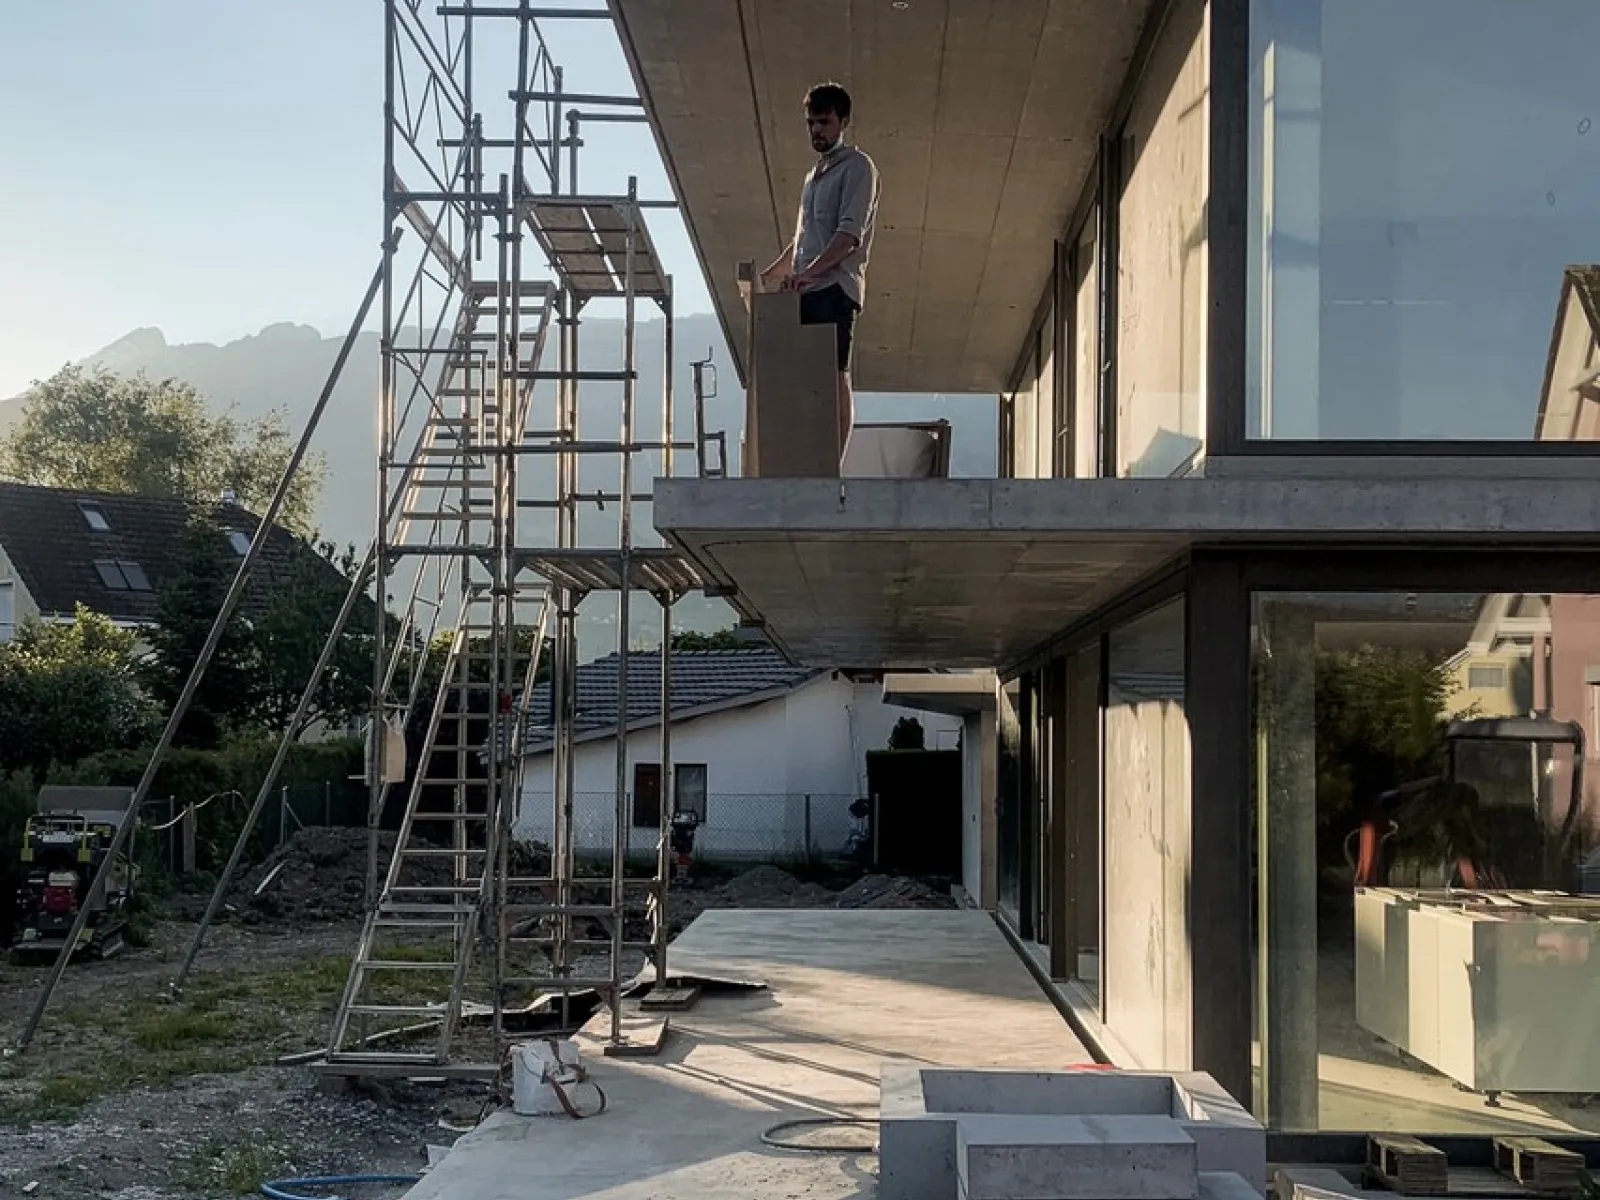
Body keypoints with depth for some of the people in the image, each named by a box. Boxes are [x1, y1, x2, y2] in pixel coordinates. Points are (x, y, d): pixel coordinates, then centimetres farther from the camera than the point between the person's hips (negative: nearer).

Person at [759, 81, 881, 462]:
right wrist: (767, 276, 21)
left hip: (834, 287, -8)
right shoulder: (815, 173, 26)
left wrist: (809, 272, -24)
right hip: (806, 291, 8)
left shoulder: (857, 167, 0)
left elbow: (849, 234, -13)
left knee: (835, 374, -12)